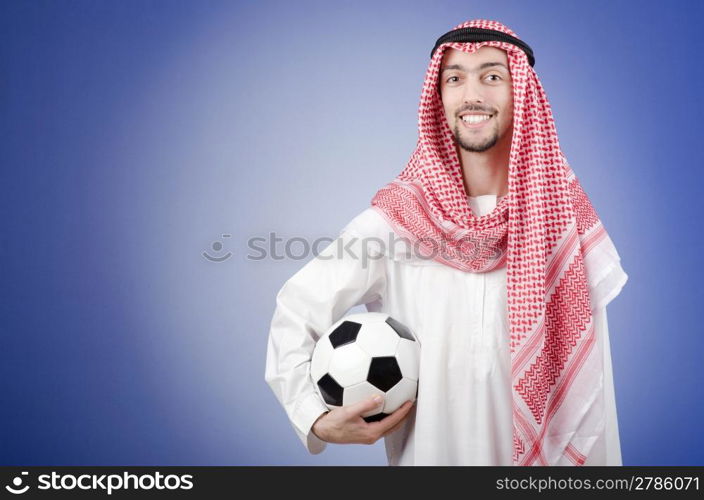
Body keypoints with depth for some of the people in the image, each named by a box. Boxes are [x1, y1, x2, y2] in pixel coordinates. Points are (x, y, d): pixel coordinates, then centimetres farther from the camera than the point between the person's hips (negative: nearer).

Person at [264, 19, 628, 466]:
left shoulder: (565, 216, -7)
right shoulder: (394, 218, -13)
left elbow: (589, 378, -3)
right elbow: (295, 311, -7)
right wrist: (317, 419, -19)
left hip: (545, 454, 2)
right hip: (426, 452, -1)